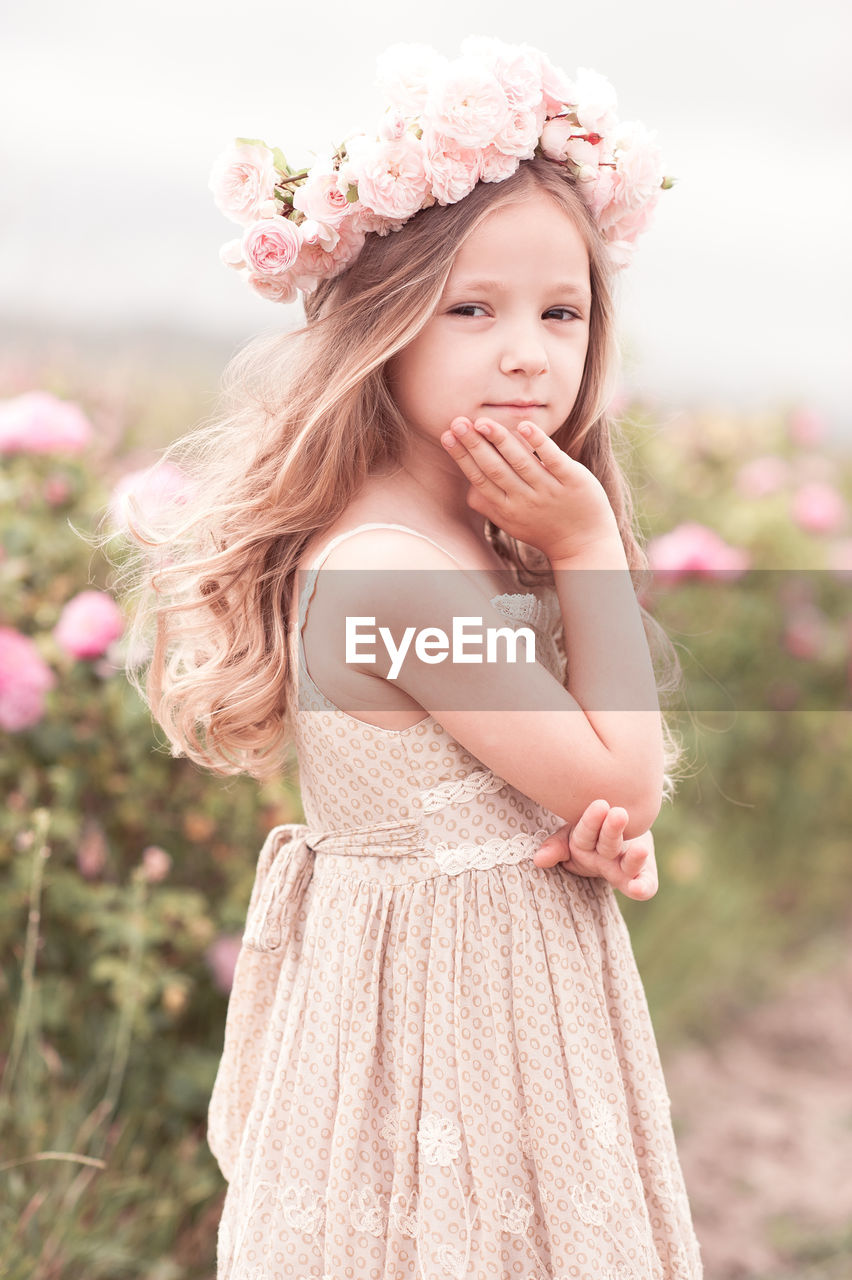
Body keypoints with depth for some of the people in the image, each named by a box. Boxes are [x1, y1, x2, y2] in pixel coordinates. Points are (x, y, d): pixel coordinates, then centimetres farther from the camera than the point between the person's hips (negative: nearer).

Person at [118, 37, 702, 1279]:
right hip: (453, 1015, -9)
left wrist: (607, 840, -10)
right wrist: (589, 552, -16)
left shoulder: (465, 535, 3)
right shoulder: (397, 574, -27)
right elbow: (620, 776, -19)